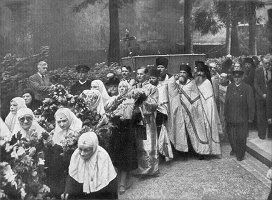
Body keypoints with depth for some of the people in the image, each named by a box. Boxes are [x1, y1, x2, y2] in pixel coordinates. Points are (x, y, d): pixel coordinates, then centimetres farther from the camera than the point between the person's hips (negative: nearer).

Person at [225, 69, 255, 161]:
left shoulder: (247, 88, -8)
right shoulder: (229, 87, 5)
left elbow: (251, 104, -5)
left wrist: (251, 117, -5)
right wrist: (226, 114, 8)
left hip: (242, 118, -3)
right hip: (231, 117, 4)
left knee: (241, 137, 5)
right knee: (231, 135, 12)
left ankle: (240, 154, 23)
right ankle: (234, 149, 36)